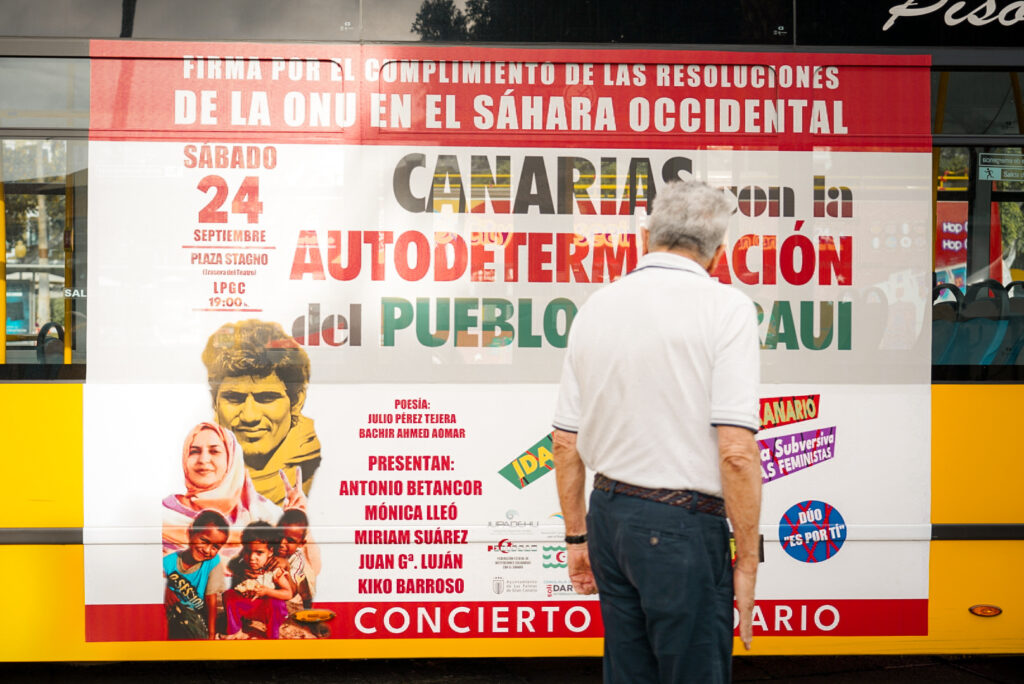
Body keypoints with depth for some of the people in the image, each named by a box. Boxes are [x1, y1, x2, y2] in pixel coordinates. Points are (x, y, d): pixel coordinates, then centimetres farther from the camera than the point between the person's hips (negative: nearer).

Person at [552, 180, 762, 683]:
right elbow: (736, 450, -17)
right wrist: (747, 561, -8)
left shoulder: (596, 306, 8)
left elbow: (565, 442, 11)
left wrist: (577, 536, 19)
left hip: (609, 514, 6)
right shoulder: (725, 307, -9)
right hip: (683, 527, -6)